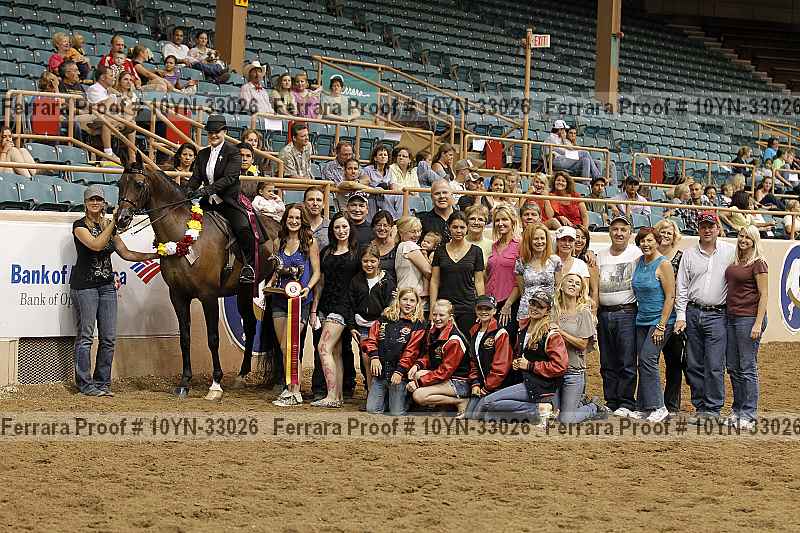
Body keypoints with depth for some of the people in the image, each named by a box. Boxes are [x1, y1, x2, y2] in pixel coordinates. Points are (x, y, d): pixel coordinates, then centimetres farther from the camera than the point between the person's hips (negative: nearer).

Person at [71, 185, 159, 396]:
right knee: (85, 336, -3)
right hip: (84, 285, -6)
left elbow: (126, 253, 16)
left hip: (107, 285, 6)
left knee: (108, 338, 4)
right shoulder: (80, 225, -5)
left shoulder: (108, 226, 14)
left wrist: (156, 255, 8)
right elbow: (96, 245, -21)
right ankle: (85, 384, 2)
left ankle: (102, 382, 11)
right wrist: (113, 222, -22)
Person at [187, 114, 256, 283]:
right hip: (209, 203, 6)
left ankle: (248, 266, -15)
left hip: (229, 201, -6)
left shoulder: (233, 152, -4)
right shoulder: (202, 154, 15)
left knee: (243, 229, -28)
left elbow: (229, 178, -16)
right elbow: (196, 178, 10)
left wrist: (207, 189, -28)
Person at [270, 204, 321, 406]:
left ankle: (294, 392, -3)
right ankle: (291, 388, 15)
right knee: (284, 348, 6)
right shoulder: (279, 242, 11)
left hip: (299, 300, -5)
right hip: (280, 298, 6)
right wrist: (271, 283, 4)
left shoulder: (310, 242, -3)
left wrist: (307, 289, -19)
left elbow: (316, 272, -3)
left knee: (288, 347, -11)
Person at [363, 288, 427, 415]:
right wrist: (374, 357, -8)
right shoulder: (385, 317, 13)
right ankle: (386, 399, 27)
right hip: (380, 371, 4)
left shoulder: (418, 324, 0)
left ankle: (406, 398, 25)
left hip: (399, 374, -4)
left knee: (397, 413, -4)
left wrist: (400, 371, -16)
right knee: (372, 409, -1)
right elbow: (371, 339, 9)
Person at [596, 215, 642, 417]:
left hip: (626, 312, -5)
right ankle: (610, 403, 13)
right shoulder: (601, 256, 14)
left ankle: (626, 404, 0)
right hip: (604, 314, 5)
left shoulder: (637, 254, 0)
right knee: (607, 364, 8)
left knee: (627, 362, -5)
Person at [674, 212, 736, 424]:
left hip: (717, 315, -3)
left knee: (714, 365, -8)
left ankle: (713, 409, -1)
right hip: (692, 314, 3)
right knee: (694, 365, 5)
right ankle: (700, 407, 14)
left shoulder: (729, 252, 3)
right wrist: (680, 316, 2)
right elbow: (682, 287, 9)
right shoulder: (689, 254, 9)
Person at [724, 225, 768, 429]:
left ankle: (749, 415, 1)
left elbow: (764, 295, -11)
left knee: (748, 368, -4)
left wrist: (758, 323, -17)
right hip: (731, 318, 8)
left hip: (749, 318, -8)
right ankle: (737, 410, 21)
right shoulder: (735, 262, 14)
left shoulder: (758, 263, -8)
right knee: (733, 367, 11)